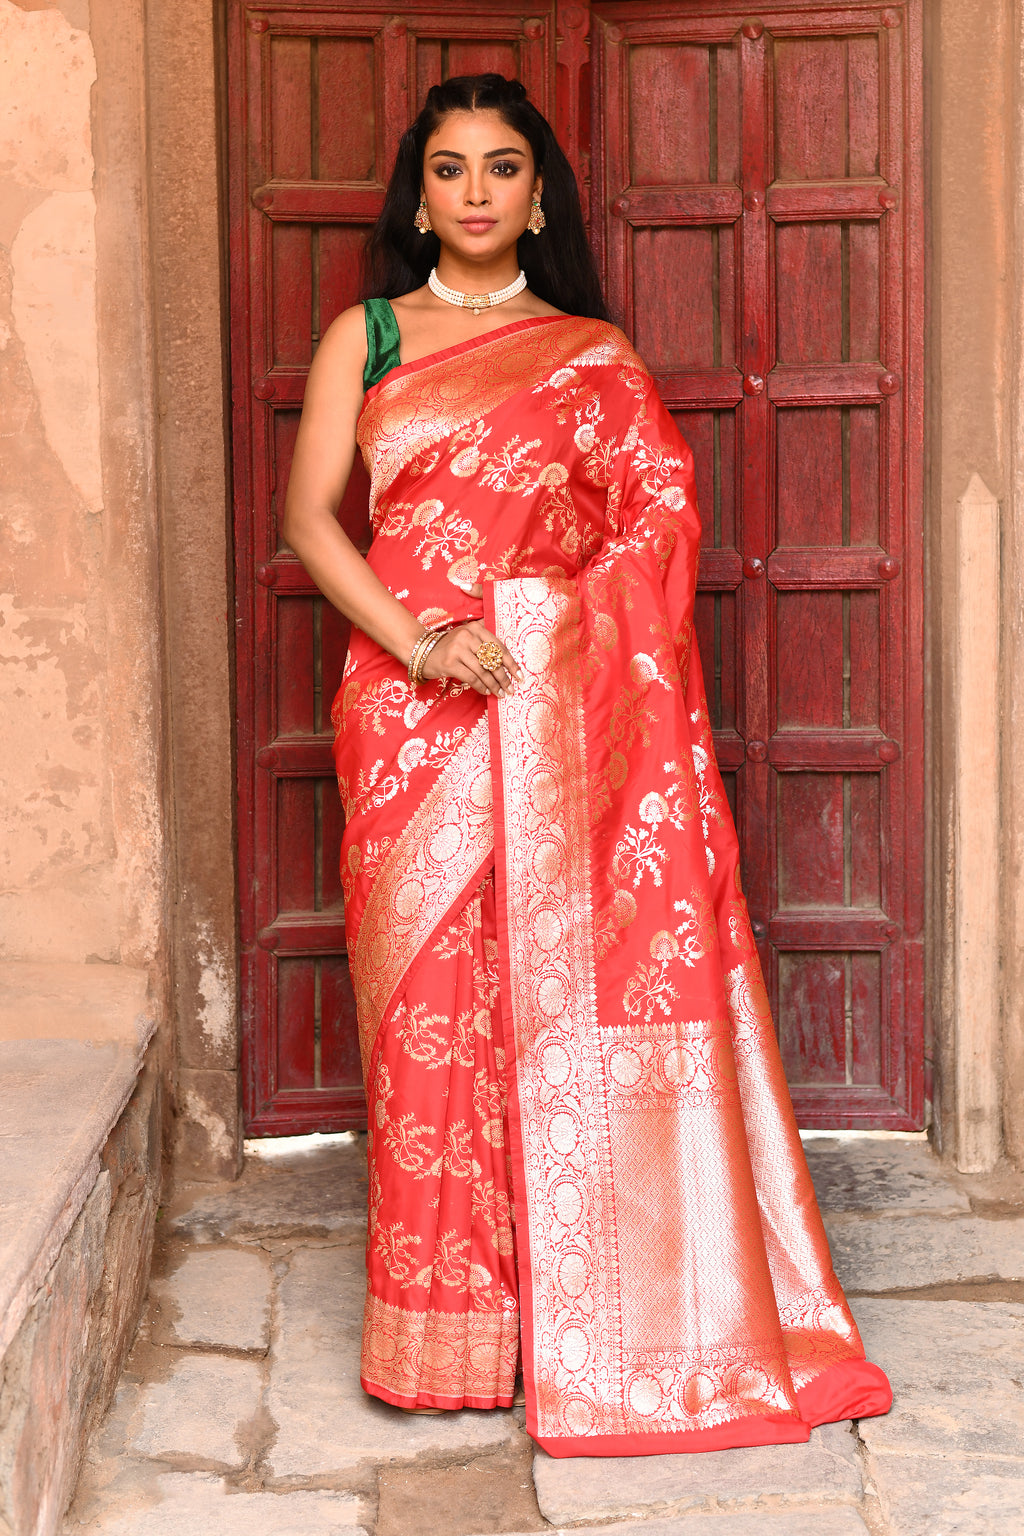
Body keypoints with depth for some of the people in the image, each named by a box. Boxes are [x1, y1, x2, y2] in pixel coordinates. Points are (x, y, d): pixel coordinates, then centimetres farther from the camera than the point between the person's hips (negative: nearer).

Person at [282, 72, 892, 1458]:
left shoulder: (593, 353, 11)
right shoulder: (366, 337, 10)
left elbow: (658, 516, 2)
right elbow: (309, 515, 1)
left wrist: (539, 634, -12)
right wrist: (418, 639, -14)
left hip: (568, 712, 0)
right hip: (413, 709, 0)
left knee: (578, 984, -1)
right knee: (433, 995, 1)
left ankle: (596, 1317, 11)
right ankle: (447, 1329, 12)